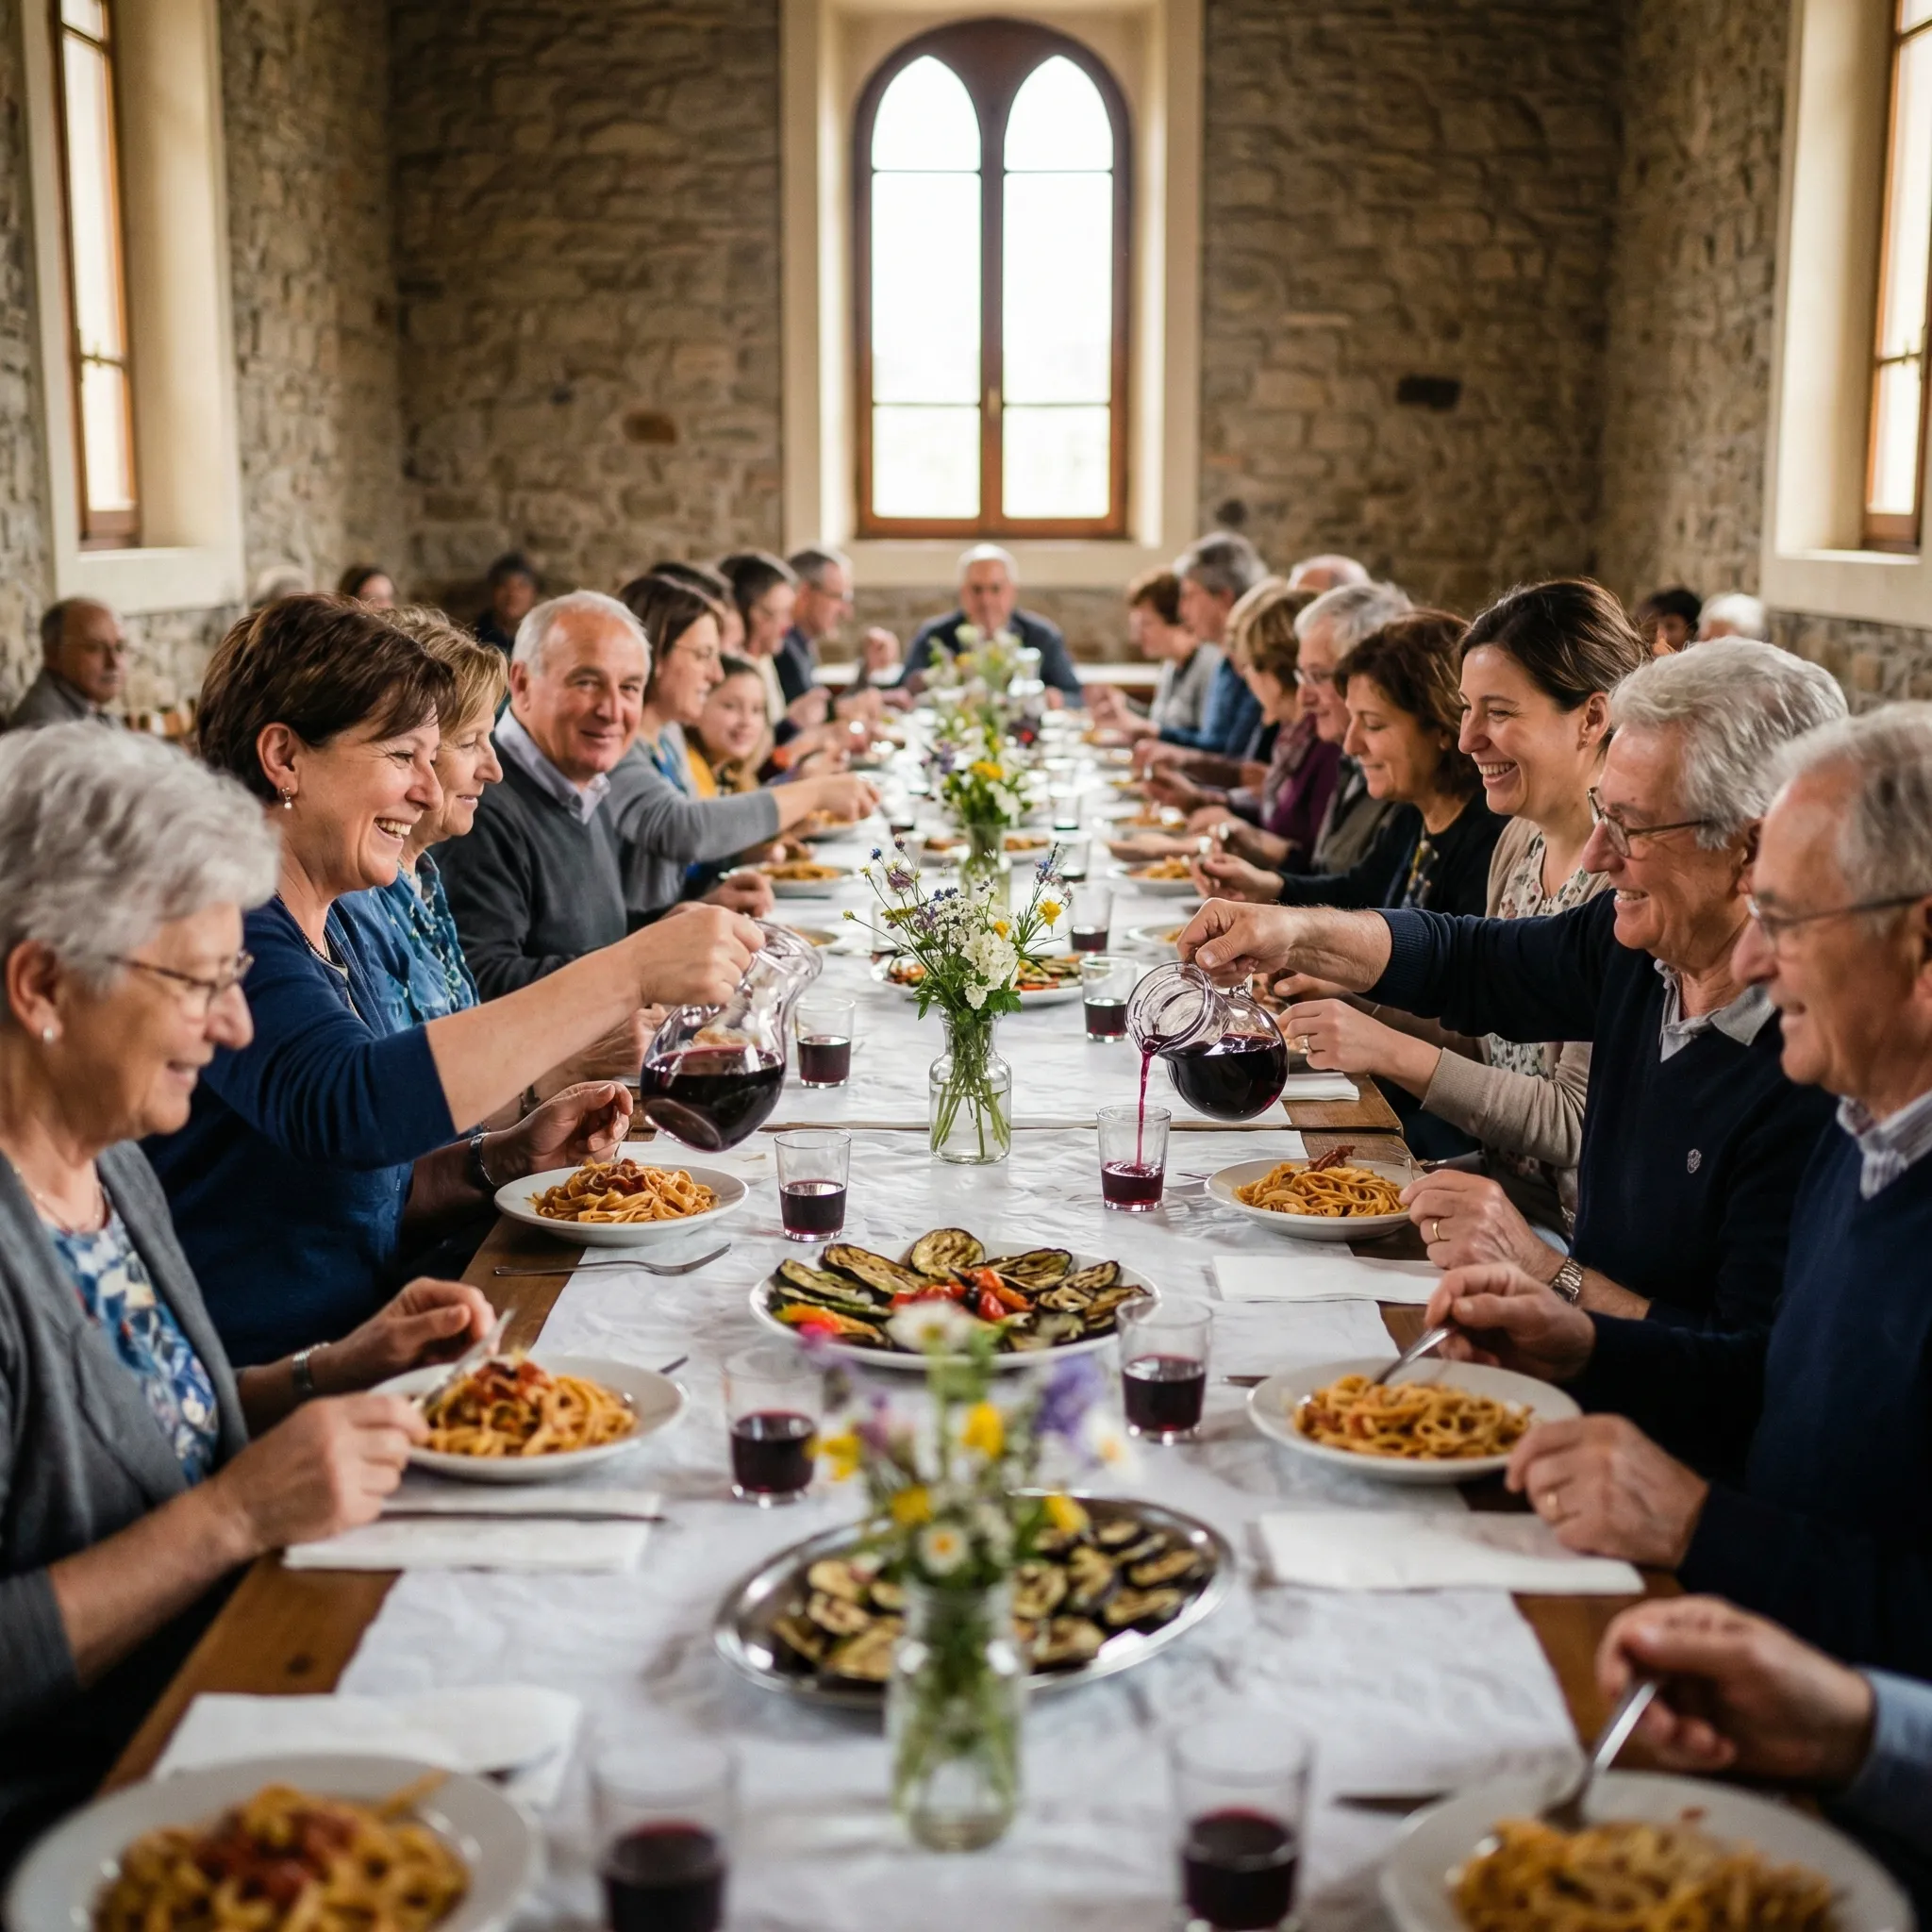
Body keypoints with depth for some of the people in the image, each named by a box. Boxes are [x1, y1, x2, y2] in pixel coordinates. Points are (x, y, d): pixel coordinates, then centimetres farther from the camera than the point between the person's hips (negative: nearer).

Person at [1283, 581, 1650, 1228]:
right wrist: (1356, 1007, 1)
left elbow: (1575, 1124, -20)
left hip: (1568, 1227, -8)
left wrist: (1392, 1052, -22)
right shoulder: (1519, 842, 7)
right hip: (1499, 1187, 8)